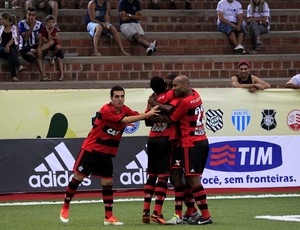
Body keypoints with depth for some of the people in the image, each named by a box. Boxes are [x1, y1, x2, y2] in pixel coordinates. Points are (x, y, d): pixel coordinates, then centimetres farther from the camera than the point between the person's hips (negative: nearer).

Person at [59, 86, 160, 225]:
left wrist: (150, 113, -25)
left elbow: (138, 115, -8)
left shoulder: (124, 110, 1)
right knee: (78, 178, 0)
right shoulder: (106, 110, -22)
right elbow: (125, 120, -29)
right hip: (90, 150, -6)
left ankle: (109, 217, 6)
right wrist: (147, 114, -30)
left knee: (107, 183, 2)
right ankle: (65, 207, 18)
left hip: (107, 154, 6)